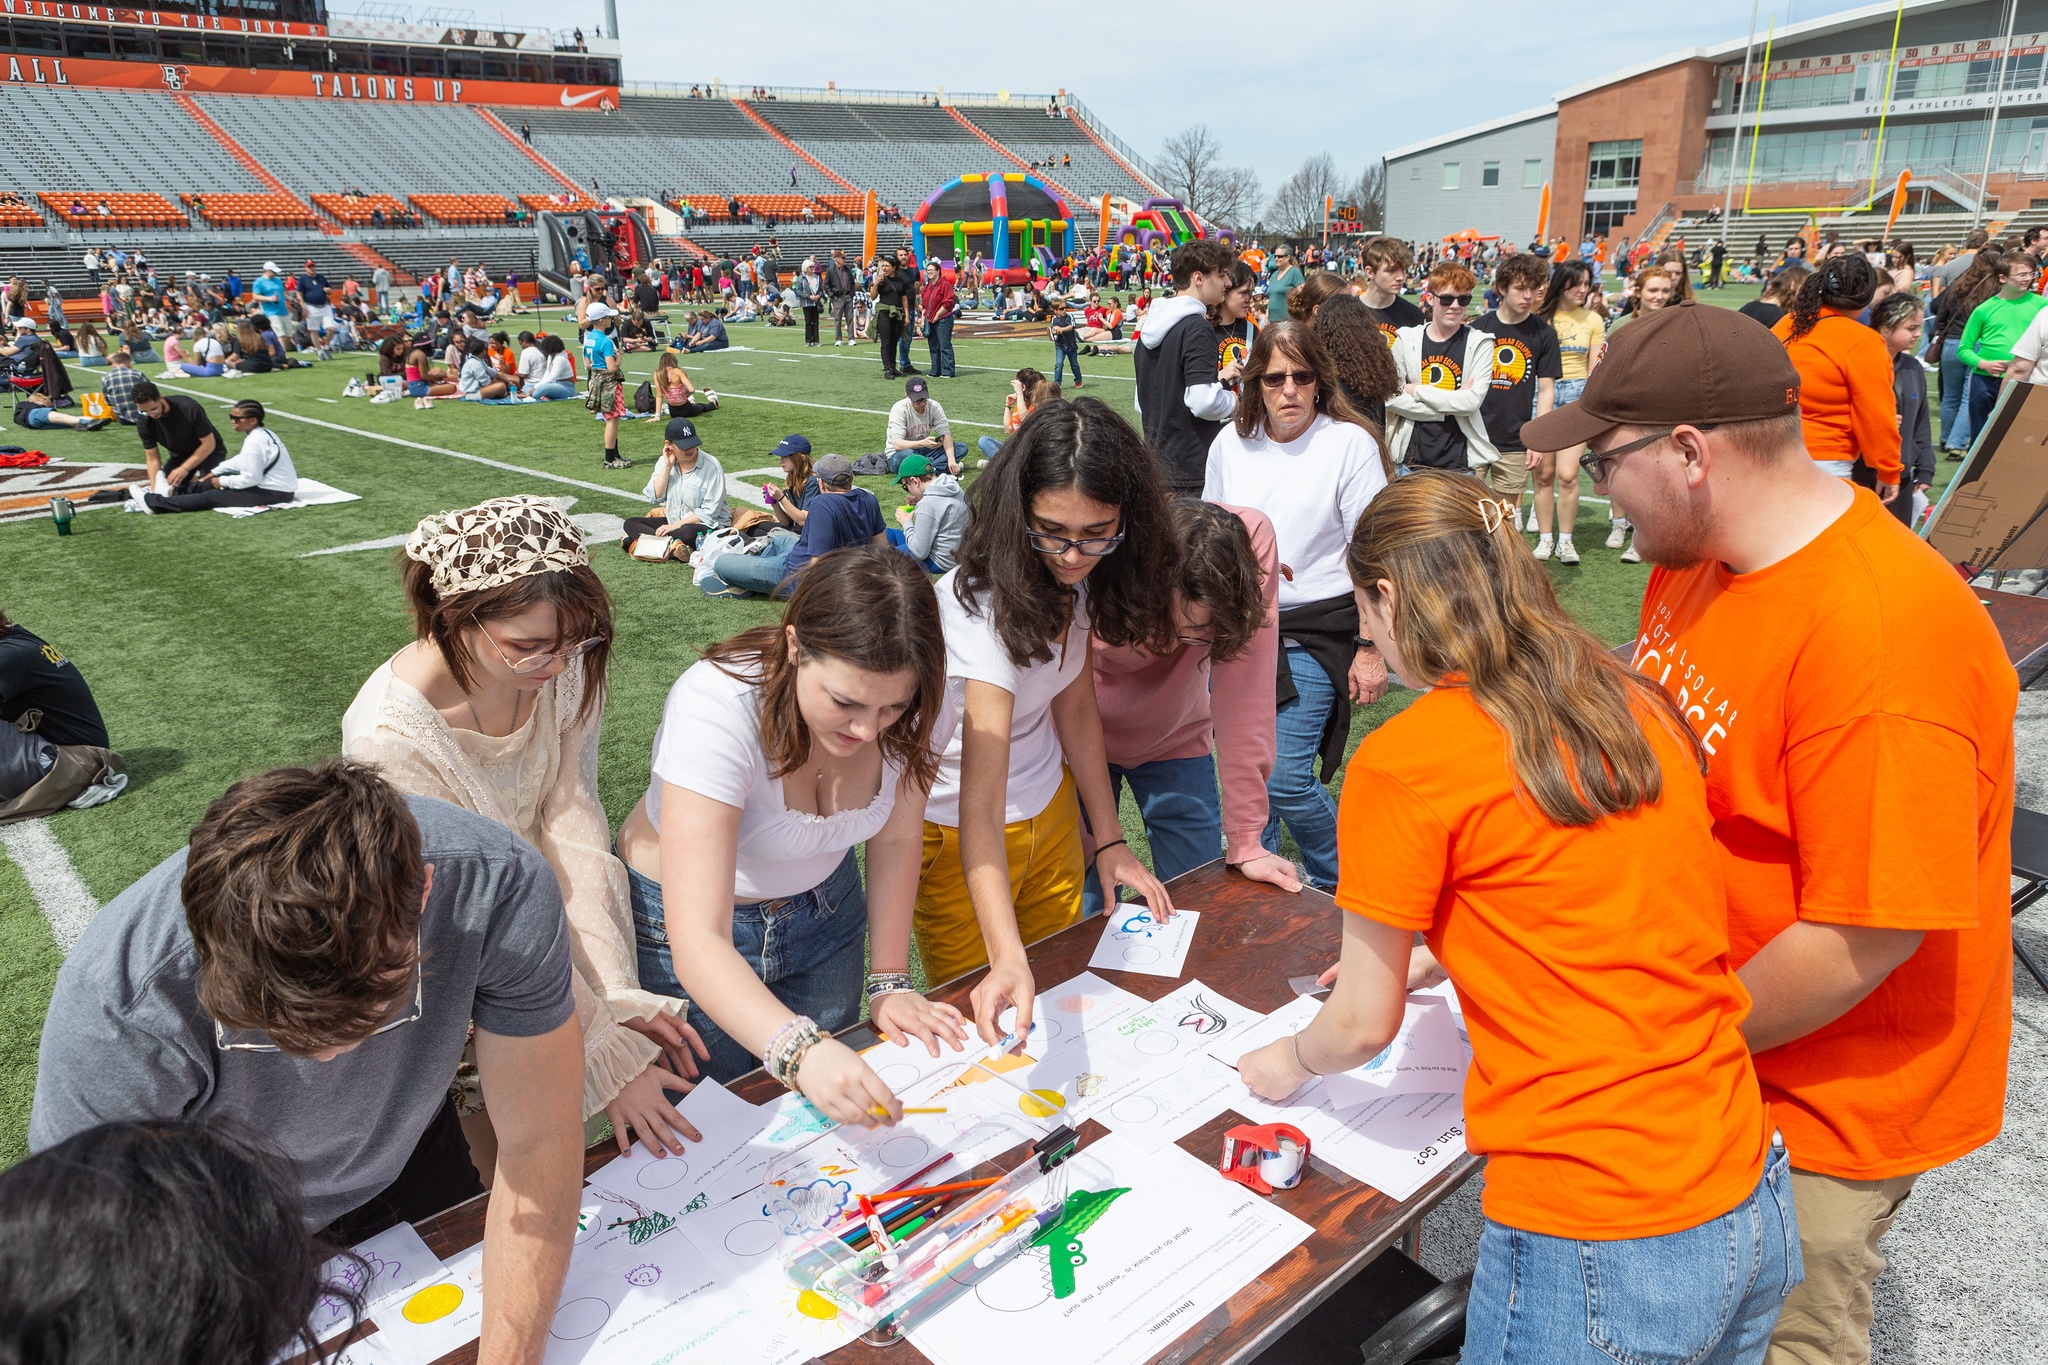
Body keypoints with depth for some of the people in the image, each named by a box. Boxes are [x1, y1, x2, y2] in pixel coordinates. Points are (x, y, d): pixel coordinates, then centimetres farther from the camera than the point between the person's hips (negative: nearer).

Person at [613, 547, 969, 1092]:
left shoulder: (906, 704, -22)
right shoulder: (717, 710, -37)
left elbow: (894, 843, -6)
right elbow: (697, 942, -42)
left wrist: (889, 981, -11)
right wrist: (798, 1049, -55)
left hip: (826, 907, 4)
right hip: (683, 913, -4)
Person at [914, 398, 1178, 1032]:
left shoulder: (1078, 579, -12)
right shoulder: (987, 606, -35)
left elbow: (1074, 703, 1)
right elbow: (980, 809, -41)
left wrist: (1109, 840, -3)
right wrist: (1007, 960, -52)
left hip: (1050, 809, 6)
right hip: (954, 829, -6)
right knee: (984, 1017, 11)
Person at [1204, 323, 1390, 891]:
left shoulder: (1350, 443, -8)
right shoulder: (1230, 442, 6)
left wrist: (1370, 647, -9)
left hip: (1313, 633, -4)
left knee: (1285, 777, -10)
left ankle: (1338, 886, 16)